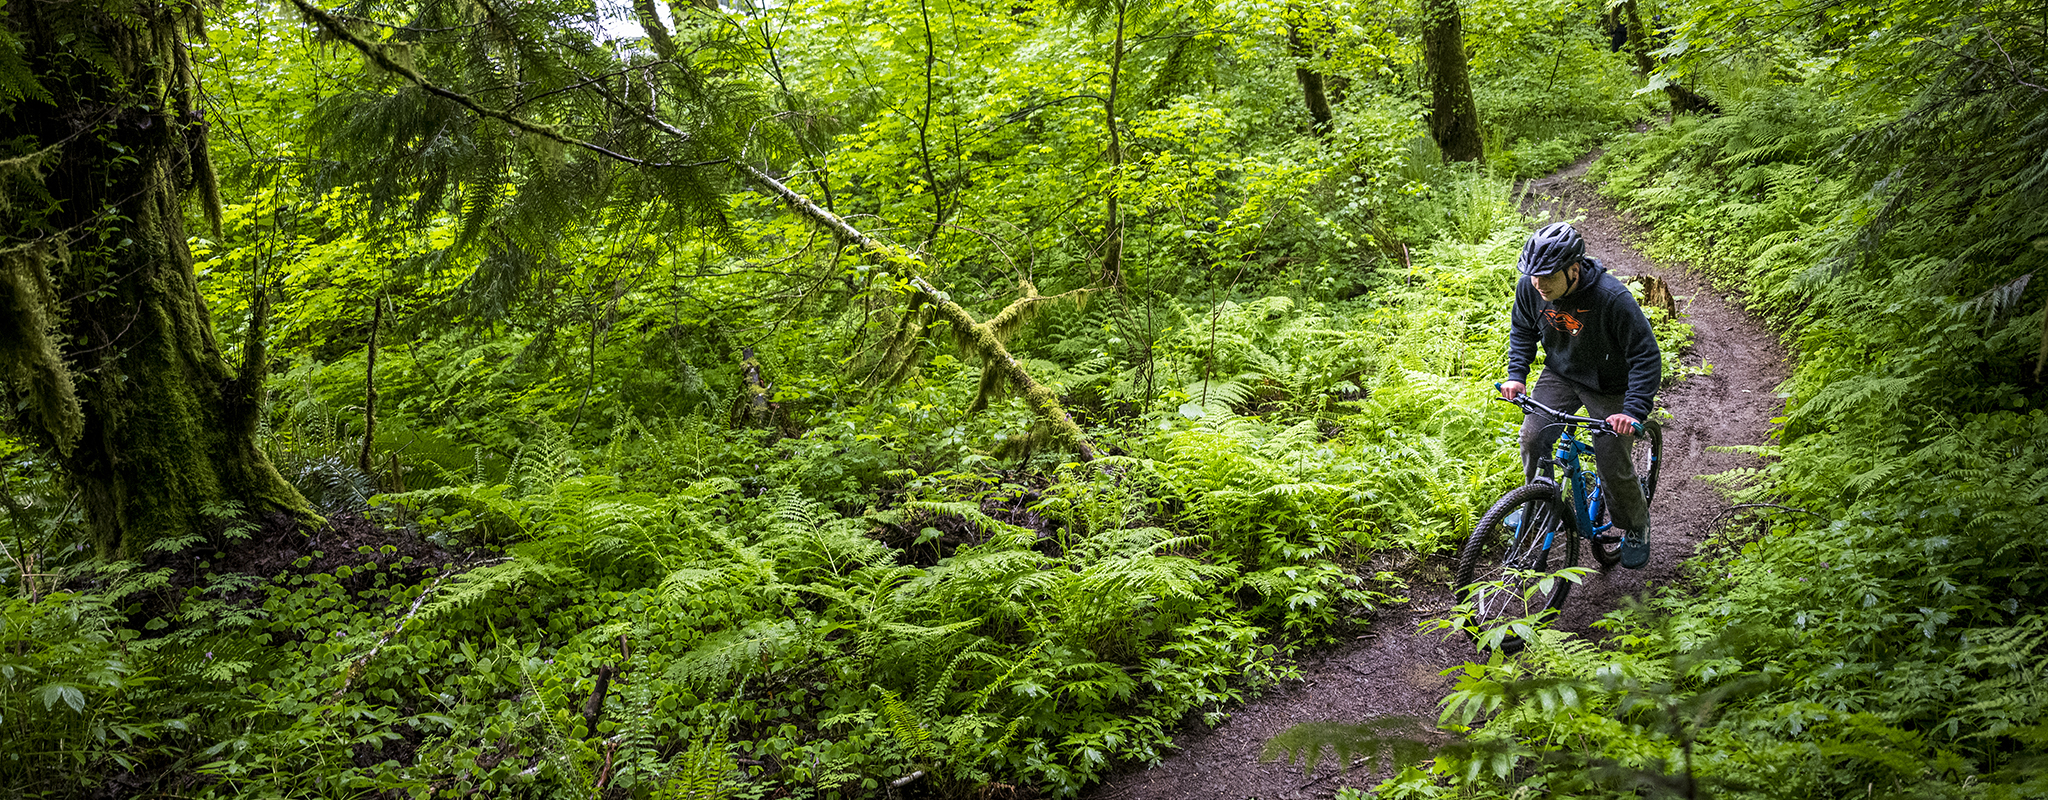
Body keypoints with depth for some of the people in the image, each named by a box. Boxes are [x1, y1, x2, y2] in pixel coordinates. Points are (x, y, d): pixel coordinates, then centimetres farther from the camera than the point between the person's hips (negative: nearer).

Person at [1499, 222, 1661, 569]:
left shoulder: (1611, 297, -35)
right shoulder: (1529, 287, -20)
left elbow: (1646, 356, -27)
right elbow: (1522, 331, 3)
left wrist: (1634, 410, -36)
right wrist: (1516, 374, -10)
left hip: (1608, 386, -4)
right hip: (1561, 374, 4)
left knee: (1613, 465, -2)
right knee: (1532, 438, -13)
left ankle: (1636, 527, 27)